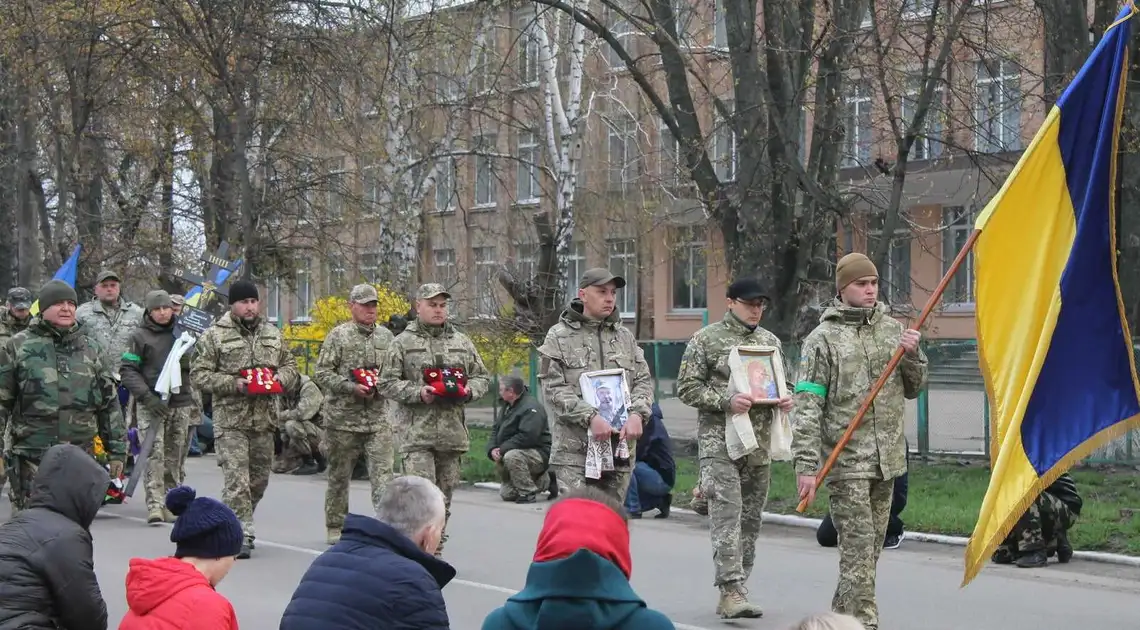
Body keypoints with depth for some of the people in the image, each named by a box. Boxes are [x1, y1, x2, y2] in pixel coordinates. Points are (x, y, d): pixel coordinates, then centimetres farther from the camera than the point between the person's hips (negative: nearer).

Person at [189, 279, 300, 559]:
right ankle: (241, 535, -11)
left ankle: (237, 524, 31)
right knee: (236, 480, -12)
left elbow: (291, 366, 20)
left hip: (264, 419, 5)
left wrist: (280, 378, -4)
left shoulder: (273, 334, 14)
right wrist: (233, 384, -17)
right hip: (230, 421, -5)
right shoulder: (214, 336, -2)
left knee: (260, 478, 13)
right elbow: (199, 375, -5)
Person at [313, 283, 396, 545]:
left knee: (383, 473, -8)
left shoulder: (386, 336, 11)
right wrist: (351, 387, -17)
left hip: (379, 418, 2)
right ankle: (335, 527, 23)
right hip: (344, 418, -2)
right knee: (339, 475, 9)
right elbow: (321, 373, -6)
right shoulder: (339, 335, -2)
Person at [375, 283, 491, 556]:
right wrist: (418, 392, -14)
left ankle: (436, 550, 19)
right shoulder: (402, 343, 3)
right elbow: (386, 383, 0)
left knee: (445, 494, 9)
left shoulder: (462, 342, 14)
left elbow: (482, 377, 17)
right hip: (416, 433, -4)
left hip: (453, 432, 4)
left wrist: (469, 391, -4)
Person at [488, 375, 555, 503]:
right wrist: (492, 449, -9)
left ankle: (528, 493, -21)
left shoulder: (531, 407, -19)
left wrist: (502, 449, -25)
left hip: (540, 454, -10)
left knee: (511, 456, -37)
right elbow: (495, 430, 11)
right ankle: (545, 481, 23)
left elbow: (527, 436, -29)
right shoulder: (506, 407, 11)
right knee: (506, 494, 9)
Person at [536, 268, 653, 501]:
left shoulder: (625, 336, 16)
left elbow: (644, 380, 12)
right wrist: (590, 417, -18)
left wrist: (637, 414, -8)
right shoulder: (559, 336, 1)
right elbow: (553, 388, -7)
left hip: (620, 448, 5)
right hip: (574, 449, -5)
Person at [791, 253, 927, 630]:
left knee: (871, 546, 12)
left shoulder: (892, 329, 11)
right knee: (859, 548, -8)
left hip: (887, 459, 6)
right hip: (846, 461, -6)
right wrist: (806, 466, -16)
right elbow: (807, 407, -9)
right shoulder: (823, 339, -5)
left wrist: (912, 356, -2)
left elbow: (913, 388, 19)